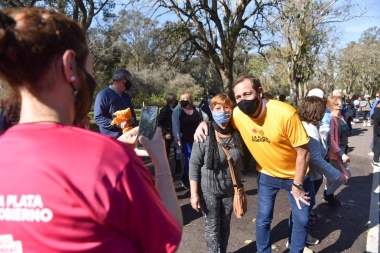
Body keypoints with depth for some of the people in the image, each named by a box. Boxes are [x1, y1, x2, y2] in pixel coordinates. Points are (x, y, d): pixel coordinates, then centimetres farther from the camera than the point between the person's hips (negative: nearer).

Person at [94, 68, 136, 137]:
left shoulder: (126, 96, 14)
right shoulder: (103, 94, -9)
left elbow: (132, 113, 22)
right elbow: (98, 118, -13)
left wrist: (132, 120, -4)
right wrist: (118, 125, -21)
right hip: (110, 139, -7)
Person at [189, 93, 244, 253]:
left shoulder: (236, 134, -4)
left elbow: (238, 163, 8)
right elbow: (194, 164, -15)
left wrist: (239, 187, 12)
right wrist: (194, 193, -15)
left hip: (230, 190, 4)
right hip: (208, 190, -4)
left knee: (225, 225, 19)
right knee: (212, 227, 10)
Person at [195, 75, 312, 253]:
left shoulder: (285, 113, -31)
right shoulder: (237, 114, -20)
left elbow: (303, 151, -20)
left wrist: (297, 185, -13)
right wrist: (204, 124, -19)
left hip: (295, 174, -2)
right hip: (266, 174, 2)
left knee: (301, 220, 10)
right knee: (263, 219, 10)